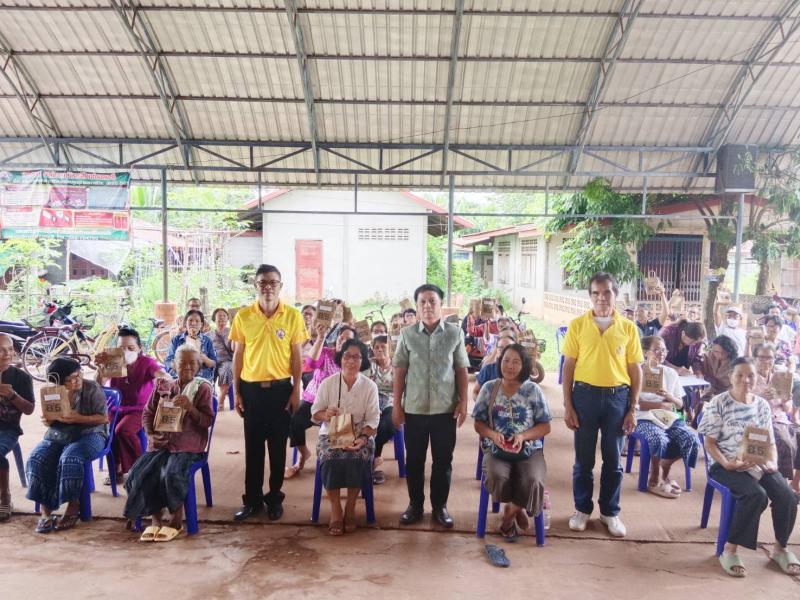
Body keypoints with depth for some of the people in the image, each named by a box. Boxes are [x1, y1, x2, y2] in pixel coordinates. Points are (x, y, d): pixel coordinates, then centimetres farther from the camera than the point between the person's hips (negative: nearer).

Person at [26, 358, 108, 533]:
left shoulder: (92, 389, -7)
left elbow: (103, 418, -9)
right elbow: (48, 419, 12)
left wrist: (78, 419, -23)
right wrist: (48, 419, -13)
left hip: (88, 434, -4)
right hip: (57, 436, 4)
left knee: (69, 459, -34)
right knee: (36, 459, -24)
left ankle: (73, 507, -17)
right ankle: (45, 510, -18)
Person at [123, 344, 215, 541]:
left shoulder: (202, 388, 3)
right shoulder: (162, 387, 14)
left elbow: (208, 421, -3)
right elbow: (148, 413, 16)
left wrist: (189, 407, -19)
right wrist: (150, 435, -2)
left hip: (187, 445, -4)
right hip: (160, 443, 4)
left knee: (171, 475, -29)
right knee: (138, 474, -18)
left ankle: (176, 521, -4)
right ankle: (155, 518, 2)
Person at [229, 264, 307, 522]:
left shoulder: (293, 315, -3)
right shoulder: (243, 316, 0)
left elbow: (297, 356, 0)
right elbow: (238, 355, 4)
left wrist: (296, 391, -3)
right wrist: (236, 392, 2)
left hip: (281, 388, -1)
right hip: (251, 388, 1)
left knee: (278, 446, 9)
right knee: (253, 446, 10)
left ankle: (275, 498, 24)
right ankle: (252, 499, 23)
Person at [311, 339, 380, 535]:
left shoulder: (370, 386, -2)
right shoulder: (327, 383, -1)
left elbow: (372, 419, -4)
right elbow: (315, 412, 2)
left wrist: (362, 438, -22)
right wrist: (325, 414, -22)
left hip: (360, 436, 0)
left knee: (358, 458, -32)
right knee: (330, 458, -31)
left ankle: (351, 508, -11)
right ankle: (335, 509, -14)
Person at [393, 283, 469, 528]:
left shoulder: (455, 333, -1)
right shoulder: (407, 334, 0)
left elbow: (461, 370, 3)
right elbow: (399, 371, 2)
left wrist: (463, 403, -2)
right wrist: (397, 405, 0)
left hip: (445, 409, 0)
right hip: (414, 408, 0)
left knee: (443, 461, 9)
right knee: (414, 460, 11)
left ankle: (440, 506, 26)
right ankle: (415, 505, 27)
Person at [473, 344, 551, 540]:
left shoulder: (533, 390, 0)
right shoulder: (489, 388, 3)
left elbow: (545, 427, 2)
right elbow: (478, 423, 7)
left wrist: (523, 436, -16)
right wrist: (492, 434, -15)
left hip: (529, 450, 0)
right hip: (496, 449, 1)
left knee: (532, 481, -31)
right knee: (497, 476, -32)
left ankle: (510, 513, 1)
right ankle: (517, 510, 2)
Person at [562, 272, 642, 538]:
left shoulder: (628, 328, 1)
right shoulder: (577, 325, -1)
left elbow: (635, 370, 4)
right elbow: (568, 366, 0)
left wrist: (633, 409, 1)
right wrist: (567, 405, -4)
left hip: (617, 396, 1)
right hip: (585, 394, -1)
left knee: (613, 459, 11)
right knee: (583, 458, 9)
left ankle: (610, 512, 27)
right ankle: (582, 509, 26)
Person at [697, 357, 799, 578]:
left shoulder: (762, 405, 9)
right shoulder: (719, 403, -6)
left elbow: (770, 442, 14)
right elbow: (709, 442, -6)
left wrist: (773, 463, -7)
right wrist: (728, 464, -20)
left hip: (758, 463, 5)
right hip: (726, 465, -5)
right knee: (757, 495, -30)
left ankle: (780, 548, 8)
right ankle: (729, 550, -16)